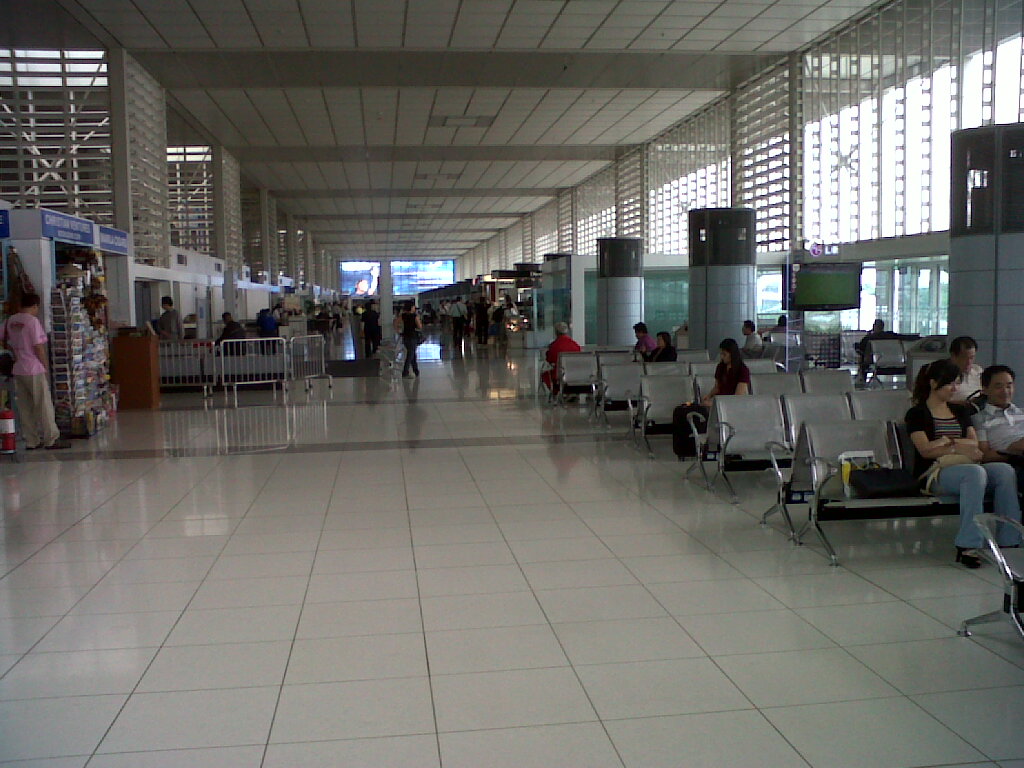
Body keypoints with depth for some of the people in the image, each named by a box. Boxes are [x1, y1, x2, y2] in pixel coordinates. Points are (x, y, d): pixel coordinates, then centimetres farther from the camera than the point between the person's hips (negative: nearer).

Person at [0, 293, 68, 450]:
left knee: (25, 408, 10)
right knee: (44, 406, -1)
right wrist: (45, 365, -2)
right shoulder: (33, 321, -12)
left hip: (18, 370, 7)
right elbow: (38, 347, -14)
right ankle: (51, 439, 1)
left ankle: (31, 441, 12)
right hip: (34, 369, -7)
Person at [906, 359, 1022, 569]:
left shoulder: (960, 410, 24)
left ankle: (1008, 542, -26)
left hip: (964, 467, 6)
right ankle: (968, 546, -37)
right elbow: (925, 449, -9)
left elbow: (974, 443, 10)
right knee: (975, 472, -36)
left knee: (1006, 471, -24)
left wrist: (949, 441, -9)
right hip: (934, 473, -6)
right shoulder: (917, 413, 5)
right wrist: (957, 449, -21)